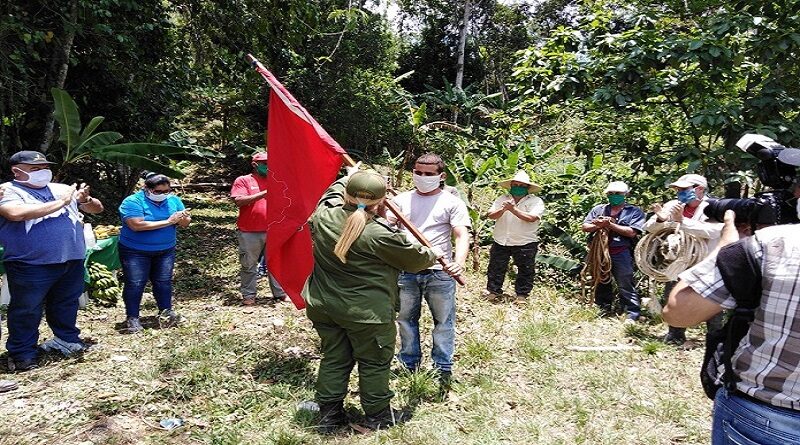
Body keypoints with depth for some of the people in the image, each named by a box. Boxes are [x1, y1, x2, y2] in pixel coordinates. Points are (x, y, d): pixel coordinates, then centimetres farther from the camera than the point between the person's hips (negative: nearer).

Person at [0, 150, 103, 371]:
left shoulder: (62, 189, 10)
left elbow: (97, 208, 15)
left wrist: (85, 200, -10)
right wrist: (60, 202, -17)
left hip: (72, 261, 5)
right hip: (31, 266, -5)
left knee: (66, 305, 18)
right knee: (26, 311, 6)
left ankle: (68, 340, 34)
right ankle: (22, 354, 18)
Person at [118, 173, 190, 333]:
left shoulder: (174, 200, -1)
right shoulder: (133, 202, -16)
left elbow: (186, 223, 0)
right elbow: (137, 225, -29)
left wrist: (181, 219, -27)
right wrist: (167, 221, -27)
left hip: (165, 250, 4)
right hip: (135, 251, -4)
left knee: (164, 281, 10)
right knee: (135, 283, 0)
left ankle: (166, 312, 23)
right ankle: (132, 318, 11)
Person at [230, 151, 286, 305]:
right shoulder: (243, 180, 1)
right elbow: (239, 201, -13)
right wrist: (263, 193, -19)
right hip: (250, 233, -3)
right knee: (249, 265, 5)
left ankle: (280, 293, 17)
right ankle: (248, 295, 16)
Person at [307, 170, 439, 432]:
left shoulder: (323, 215, -8)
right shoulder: (380, 234, -24)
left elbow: (334, 190, 18)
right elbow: (415, 259, -8)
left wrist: (349, 179, 34)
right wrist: (432, 255, 13)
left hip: (323, 307, 6)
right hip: (366, 313, -6)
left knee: (334, 359, 18)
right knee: (374, 363, 13)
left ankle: (329, 416, 29)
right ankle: (379, 416, 29)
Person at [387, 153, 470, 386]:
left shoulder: (452, 203, 0)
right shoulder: (401, 200, 9)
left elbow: (462, 235, -9)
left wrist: (459, 261, -29)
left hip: (439, 272, -3)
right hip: (405, 271, 3)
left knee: (443, 321, 6)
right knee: (406, 319, 14)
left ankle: (443, 367, 21)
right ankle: (409, 364, 31)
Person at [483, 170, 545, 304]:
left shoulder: (536, 201, -5)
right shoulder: (502, 199, 5)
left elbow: (531, 218, -22)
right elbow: (491, 215, -6)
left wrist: (513, 209, -27)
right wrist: (502, 210, -26)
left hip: (525, 243, -2)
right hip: (501, 241, 3)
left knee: (525, 270, 8)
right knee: (496, 267, 11)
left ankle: (522, 294, 23)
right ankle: (493, 290, 26)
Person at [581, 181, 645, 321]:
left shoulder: (634, 211, 2)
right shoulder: (599, 209, 14)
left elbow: (631, 232, -11)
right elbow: (584, 227, 7)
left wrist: (610, 224, -12)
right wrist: (598, 225, -13)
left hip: (621, 253, -4)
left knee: (626, 285, -4)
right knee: (601, 282, 15)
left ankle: (633, 314, 3)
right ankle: (603, 310, 28)